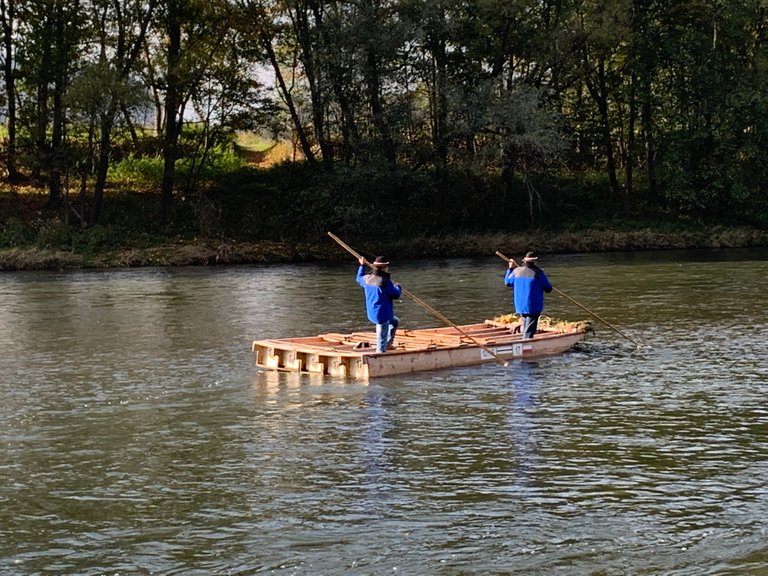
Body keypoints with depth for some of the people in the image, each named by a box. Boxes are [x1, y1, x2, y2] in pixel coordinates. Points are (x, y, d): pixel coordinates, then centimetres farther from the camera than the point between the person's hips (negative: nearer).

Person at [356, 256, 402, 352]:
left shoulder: (367, 278, 1)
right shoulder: (385, 281, -21)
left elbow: (359, 278, 26)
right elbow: (396, 295, -12)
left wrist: (362, 266, 38)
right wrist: (398, 287, 9)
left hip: (371, 313, 9)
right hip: (383, 314, -9)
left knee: (395, 321, 32)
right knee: (381, 339, 0)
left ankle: (387, 345, 31)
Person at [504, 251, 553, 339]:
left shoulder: (516, 271, -2)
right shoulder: (538, 273, -13)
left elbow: (507, 282, 16)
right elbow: (548, 289, -7)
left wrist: (510, 268, 26)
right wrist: (549, 285, 17)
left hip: (520, 306, 5)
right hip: (533, 307, -5)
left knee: (525, 327, 22)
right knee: (529, 330, -4)